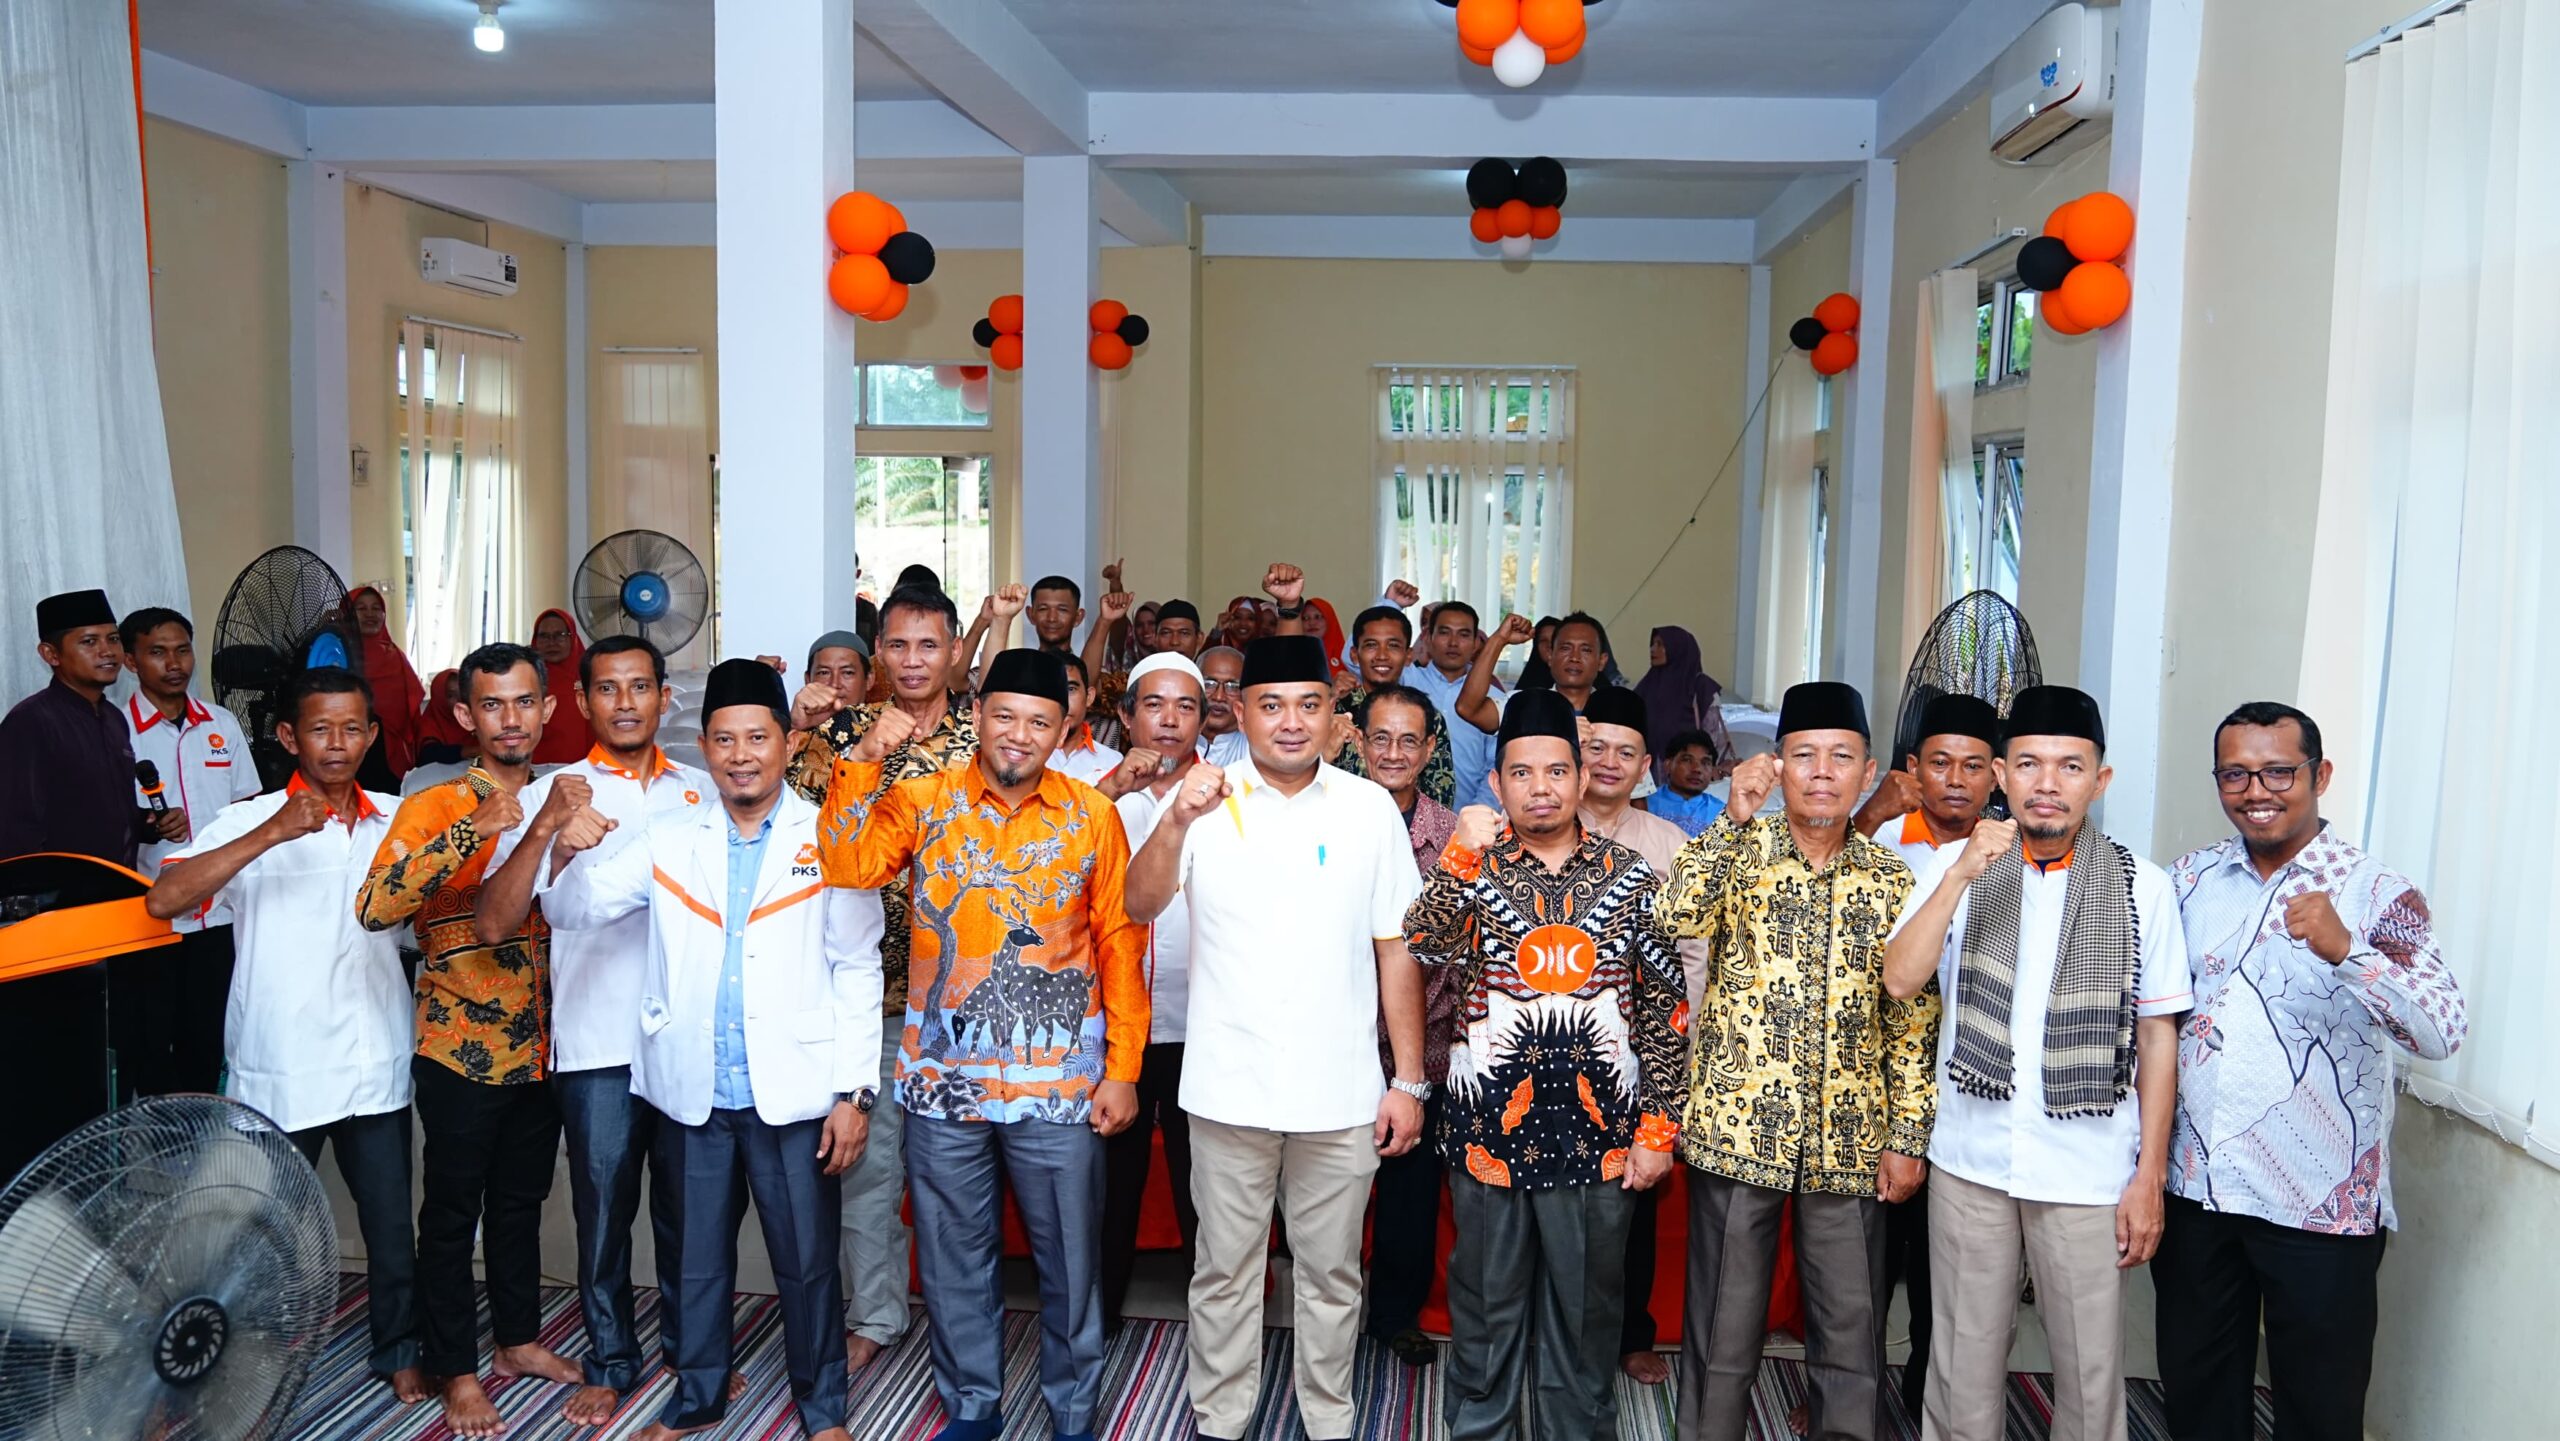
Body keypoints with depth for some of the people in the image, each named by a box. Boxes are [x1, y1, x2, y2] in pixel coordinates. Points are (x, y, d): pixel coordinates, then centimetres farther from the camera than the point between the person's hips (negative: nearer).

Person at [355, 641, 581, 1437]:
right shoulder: (435, 808, -11)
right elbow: (374, 908, -26)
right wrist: (470, 833, -35)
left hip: (541, 1048, 5)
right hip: (462, 1050, -5)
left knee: (522, 1199, 19)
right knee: (454, 1210, 8)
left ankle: (519, 1336, 35)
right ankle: (456, 1370, 21)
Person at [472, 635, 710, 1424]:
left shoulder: (702, 791, 7)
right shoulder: (549, 795, -1)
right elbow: (492, 924, -10)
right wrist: (544, 828, -21)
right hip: (597, 1041, -2)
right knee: (604, 1209, 9)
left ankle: (691, 1345, 31)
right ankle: (610, 1362, 26)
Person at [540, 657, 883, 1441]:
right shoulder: (665, 837, 3)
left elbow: (858, 972, -4)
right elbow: (574, 911, 1)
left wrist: (855, 1090, -8)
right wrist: (566, 853, -22)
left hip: (795, 1095, -2)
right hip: (691, 1095, 3)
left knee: (808, 1263, 9)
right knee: (696, 1260, 18)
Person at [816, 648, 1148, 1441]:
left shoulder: (1092, 815, 0)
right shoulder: (925, 800, 2)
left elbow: (1121, 947, 0)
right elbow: (846, 864, -15)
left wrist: (1122, 1069, -3)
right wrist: (866, 758, -20)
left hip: (1060, 1082, -1)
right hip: (945, 1078, 1)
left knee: (1070, 1259, 9)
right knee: (956, 1257, 14)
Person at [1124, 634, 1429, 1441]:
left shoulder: (1371, 809, 1)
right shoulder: (1206, 800, -2)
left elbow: (1397, 952, 3)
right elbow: (1139, 906, -14)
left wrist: (1410, 1082, 1)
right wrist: (1179, 819, -31)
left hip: (1343, 1095, 1)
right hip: (1229, 1090, -1)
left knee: (1331, 1273, 14)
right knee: (1226, 1271, 12)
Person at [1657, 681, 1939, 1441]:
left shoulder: (1892, 880, 5)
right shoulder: (1738, 849, 0)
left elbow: (1912, 1018, 6)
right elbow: (1677, 916, -20)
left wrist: (1909, 1135, 2)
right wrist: (1737, 816, -23)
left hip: (1851, 1142, 2)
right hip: (1737, 1129, -2)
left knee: (1852, 1336, 9)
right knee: (1723, 1332, 8)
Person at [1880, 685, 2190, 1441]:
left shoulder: (2141, 887, -4)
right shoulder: (1957, 865, 0)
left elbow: (2157, 1037, 0)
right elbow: (1900, 979, -12)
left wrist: (2150, 1176, -1)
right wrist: (1960, 875, -21)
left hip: (2088, 1173, -1)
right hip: (1969, 1159, 1)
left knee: (2092, 1372, 8)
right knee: (1962, 1364, 13)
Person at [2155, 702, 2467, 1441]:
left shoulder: (2380, 894, -10)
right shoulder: (2189, 879, 3)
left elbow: (2444, 1033, -22)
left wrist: (2344, 950, -37)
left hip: (2320, 1205, -3)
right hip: (2194, 1187, 4)